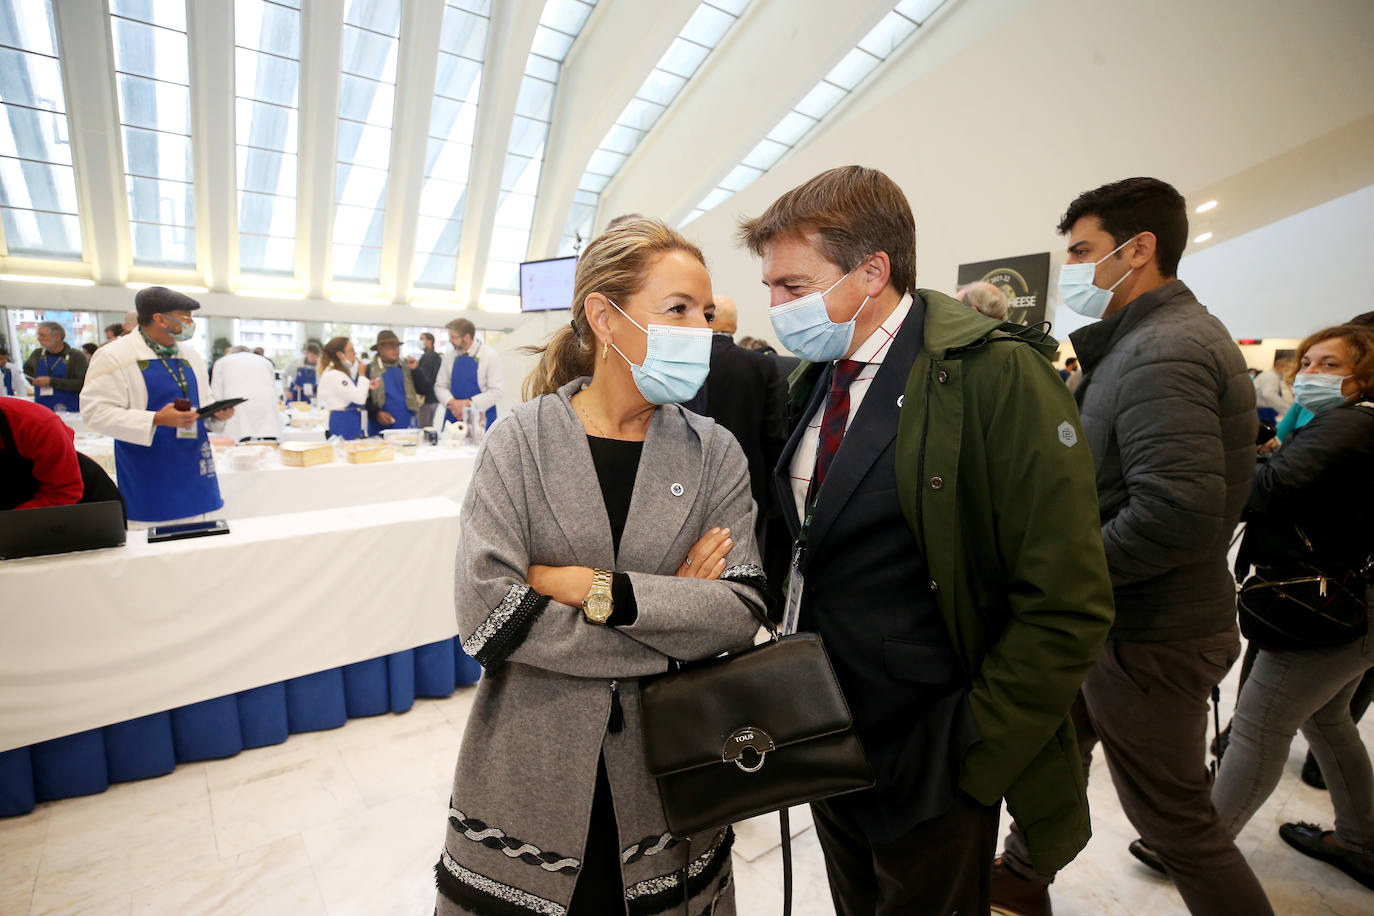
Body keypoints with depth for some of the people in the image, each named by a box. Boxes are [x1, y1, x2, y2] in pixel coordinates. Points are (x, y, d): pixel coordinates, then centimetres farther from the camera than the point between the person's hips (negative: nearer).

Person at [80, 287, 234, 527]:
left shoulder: (190, 354, 13)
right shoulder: (114, 356, -8)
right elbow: (95, 411, -13)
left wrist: (216, 414, -1)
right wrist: (156, 420, -23)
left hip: (193, 469, 6)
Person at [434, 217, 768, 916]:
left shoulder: (714, 453, -3)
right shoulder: (522, 440, -9)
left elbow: (741, 613, -12)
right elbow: (487, 615, -19)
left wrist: (594, 588, -21)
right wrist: (672, 617, -17)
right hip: (533, 777, -1)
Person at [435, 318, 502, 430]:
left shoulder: (490, 355, -7)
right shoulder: (449, 356, 6)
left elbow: (495, 391, -11)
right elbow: (440, 386, 9)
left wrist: (467, 403, -18)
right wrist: (452, 403, -12)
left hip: (481, 418, -4)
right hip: (453, 416, 4)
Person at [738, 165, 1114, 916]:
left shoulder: (998, 376, -18)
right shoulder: (810, 378, 2)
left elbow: (1067, 607, -19)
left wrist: (971, 757, -15)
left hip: (928, 769, -6)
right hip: (825, 744, 6)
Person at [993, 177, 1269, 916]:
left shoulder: (1163, 350, -22)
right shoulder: (1143, 341, 10)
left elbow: (1178, 511, -32)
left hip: (1150, 638, -10)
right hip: (1117, 620, 10)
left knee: (1175, 820, 9)